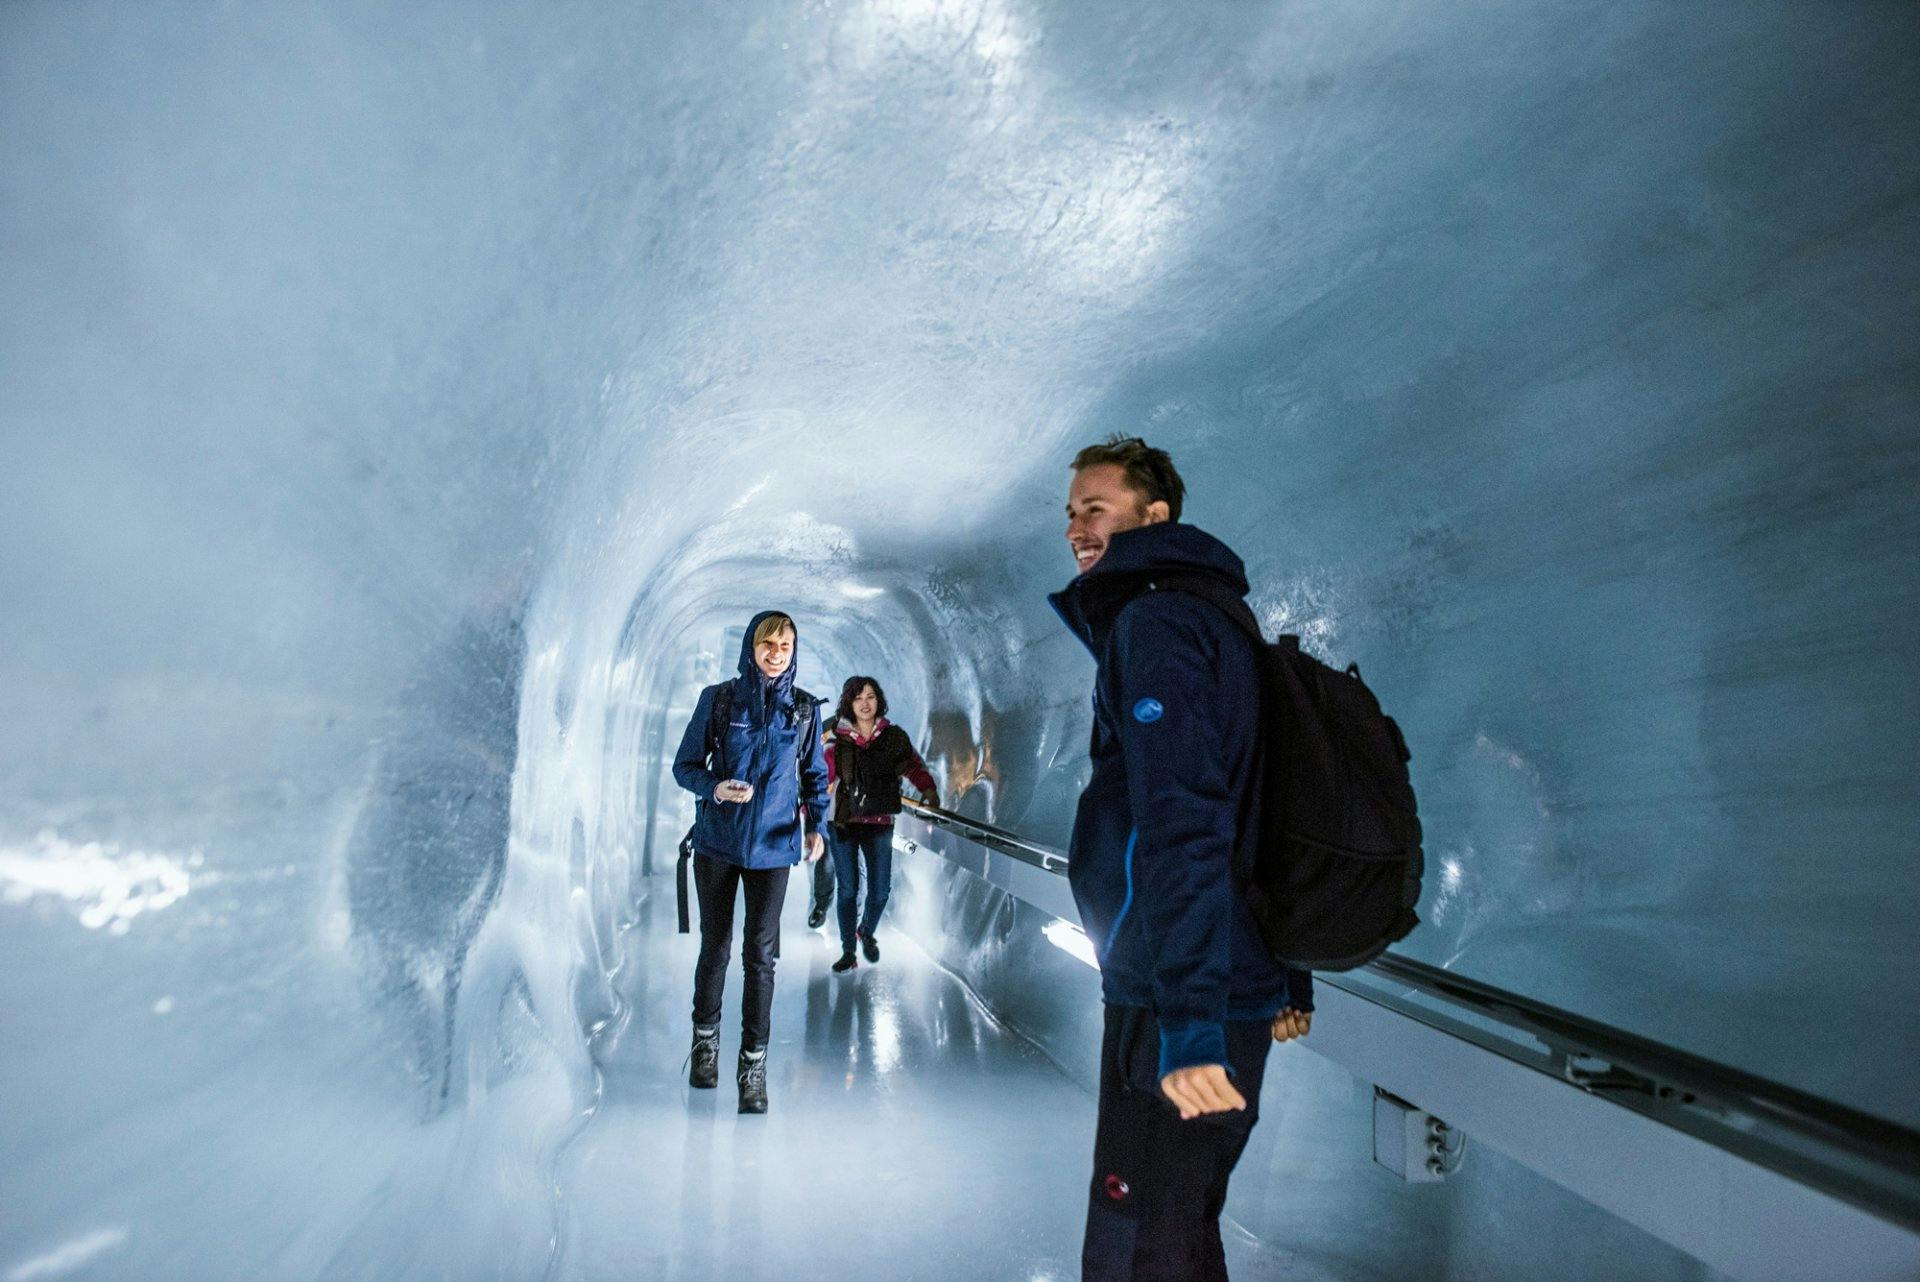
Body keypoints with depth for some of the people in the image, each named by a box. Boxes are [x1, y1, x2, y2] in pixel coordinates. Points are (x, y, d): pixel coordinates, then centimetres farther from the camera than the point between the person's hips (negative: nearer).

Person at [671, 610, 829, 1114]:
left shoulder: (804, 709, 0)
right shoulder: (717, 699, -4)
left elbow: (815, 776, 9)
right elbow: (685, 765, 1)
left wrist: (816, 826, -7)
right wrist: (714, 788, -20)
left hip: (772, 846, 0)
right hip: (717, 843, 0)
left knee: (760, 953, -2)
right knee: (714, 945, 12)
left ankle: (753, 1064, 9)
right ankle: (705, 1038, 35)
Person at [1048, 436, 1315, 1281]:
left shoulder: (1153, 621, -13)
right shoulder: (1217, 619, 17)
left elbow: (1184, 824, -25)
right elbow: (1259, 815, 19)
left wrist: (1189, 1021, -28)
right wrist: (1291, 981, 23)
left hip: (1176, 1007, -10)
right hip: (1245, 989, 10)